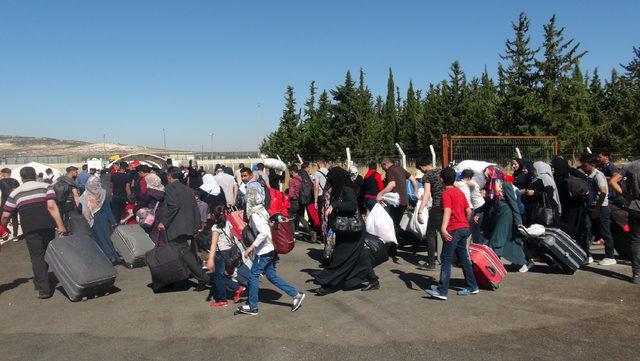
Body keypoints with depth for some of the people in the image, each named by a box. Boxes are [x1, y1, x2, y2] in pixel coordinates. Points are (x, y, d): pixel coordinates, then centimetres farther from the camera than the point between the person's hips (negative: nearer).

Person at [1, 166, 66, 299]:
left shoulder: (15, 193, 10)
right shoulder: (45, 186, 7)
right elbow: (51, 206, -7)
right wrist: (60, 225, -11)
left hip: (30, 229, -1)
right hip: (48, 226, 1)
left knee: (37, 258, 5)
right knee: (46, 255, 18)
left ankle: (43, 289, 1)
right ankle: (41, 281, 32)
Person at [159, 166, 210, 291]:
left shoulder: (169, 188, -5)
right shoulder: (188, 189, 17)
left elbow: (173, 206, -19)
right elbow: (195, 209, 14)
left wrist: (164, 222, -13)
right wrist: (196, 226, 17)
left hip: (176, 228, -8)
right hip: (188, 228, 8)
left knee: (185, 253, -9)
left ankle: (203, 278, -13)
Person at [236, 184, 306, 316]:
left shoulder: (255, 214, -19)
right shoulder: (261, 210, 9)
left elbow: (264, 232, -31)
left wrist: (251, 247, -27)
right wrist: (254, 247, 21)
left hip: (264, 251, -9)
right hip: (270, 249, 9)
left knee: (253, 275, 4)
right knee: (271, 275, 15)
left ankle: (252, 307, 16)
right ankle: (296, 295, 15)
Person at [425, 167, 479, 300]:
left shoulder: (446, 193, -10)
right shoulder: (460, 192, 13)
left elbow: (447, 211, -25)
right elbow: (469, 211, 13)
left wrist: (443, 228, -36)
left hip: (453, 230, -8)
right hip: (464, 228, 8)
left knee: (446, 260, -6)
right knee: (463, 258, 17)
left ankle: (442, 291, -8)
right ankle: (472, 287, 23)